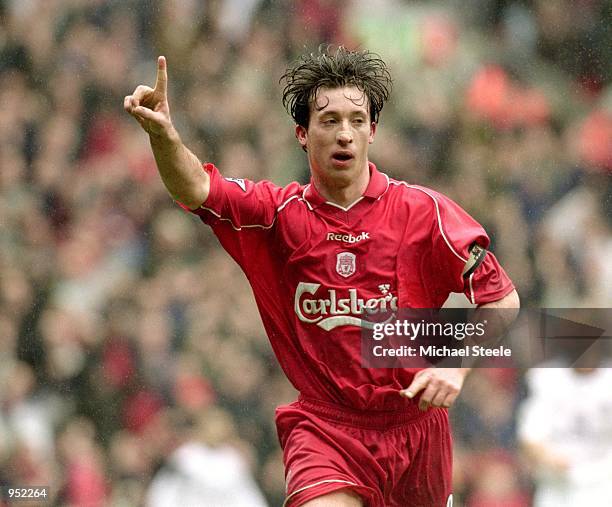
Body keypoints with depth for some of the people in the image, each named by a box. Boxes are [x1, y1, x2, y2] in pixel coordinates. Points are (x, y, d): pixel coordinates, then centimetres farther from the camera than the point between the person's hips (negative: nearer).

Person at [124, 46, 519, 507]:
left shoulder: (423, 211, -4)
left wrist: (456, 365, -15)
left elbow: (502, 299, 0)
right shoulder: (279, 214, -1)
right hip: (324, 425, -1)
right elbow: (196, 190, -17)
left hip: (414, 426, 1)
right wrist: (163, 133, -37)